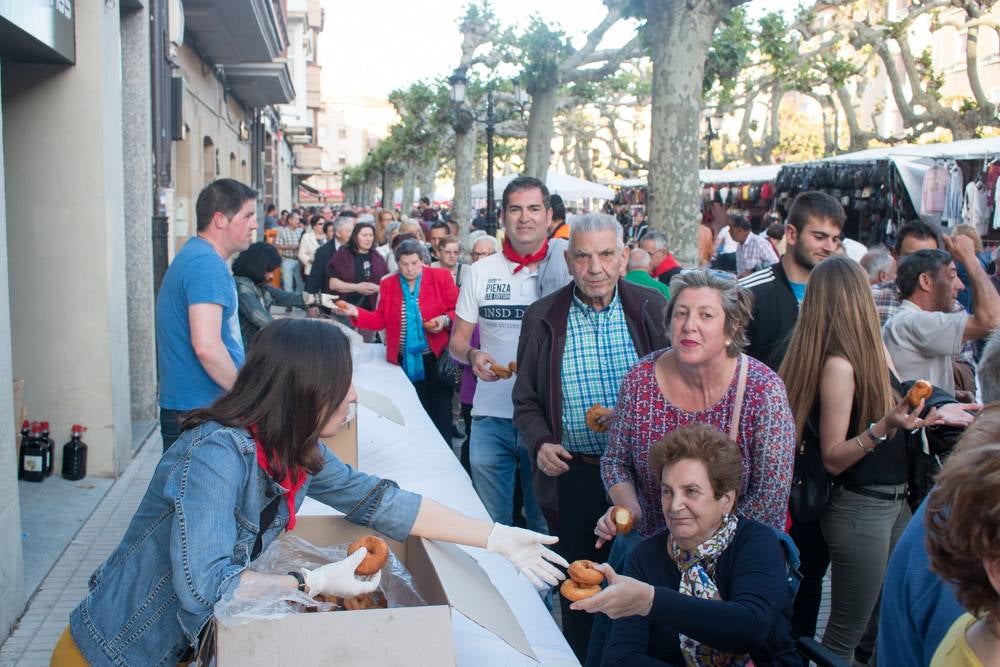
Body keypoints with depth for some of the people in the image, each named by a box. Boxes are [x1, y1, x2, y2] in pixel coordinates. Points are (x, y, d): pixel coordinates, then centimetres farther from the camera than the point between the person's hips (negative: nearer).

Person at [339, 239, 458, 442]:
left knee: (440, 413, 3)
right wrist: (356, 313, -8)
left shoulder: (441, 277, -6)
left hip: (436, 358, -3)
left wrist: (445, 320, -22)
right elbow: (381, 320, 5)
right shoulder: (388, 284, 3)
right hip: (405, 361, 3)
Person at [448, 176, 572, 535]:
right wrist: (472, 355, -10)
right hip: (491, 415, 2)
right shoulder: (481, 272, 6)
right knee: (491, 522, 13)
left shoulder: (566, 258, -2)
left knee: (546, 523, 11)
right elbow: (458, 340, 10)